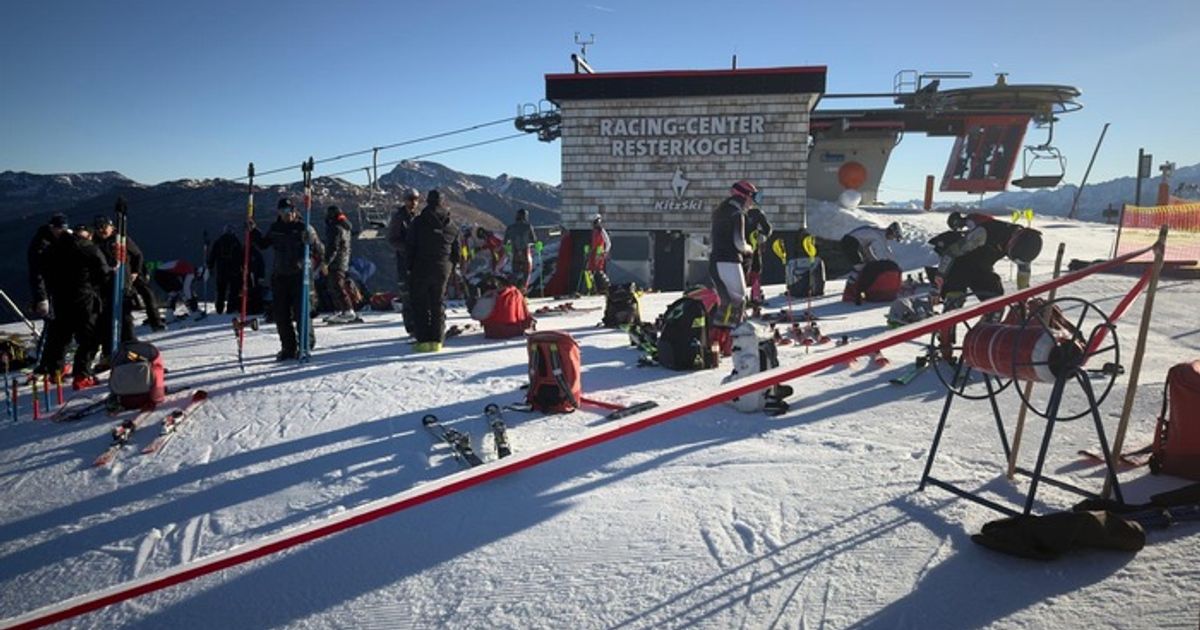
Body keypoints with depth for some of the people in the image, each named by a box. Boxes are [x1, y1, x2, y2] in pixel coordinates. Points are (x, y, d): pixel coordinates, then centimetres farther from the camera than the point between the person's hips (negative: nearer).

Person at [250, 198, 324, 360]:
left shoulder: (304, 228, -4)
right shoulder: (275, 228, 10)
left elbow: (319, 251, -8)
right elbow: (263, 244, 24)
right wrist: (253, 231, 13)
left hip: (299, 275, -5)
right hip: (279, 275, 5)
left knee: (300, 312, -5)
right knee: (280, 313, 6)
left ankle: (305, 344, 11)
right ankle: (289, 347, 17)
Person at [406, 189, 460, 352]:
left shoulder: (418, 222, -6)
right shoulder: (451, 225, 5)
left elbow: (411, 247, -4)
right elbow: (456, 251, 9)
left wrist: (410, 268, 5)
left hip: (421, 269, -3)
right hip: (442, 270, 3)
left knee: (420, 304, 5)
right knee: (438, 304, 10)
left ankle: (423, 340, 1)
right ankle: (437, 340, 8)